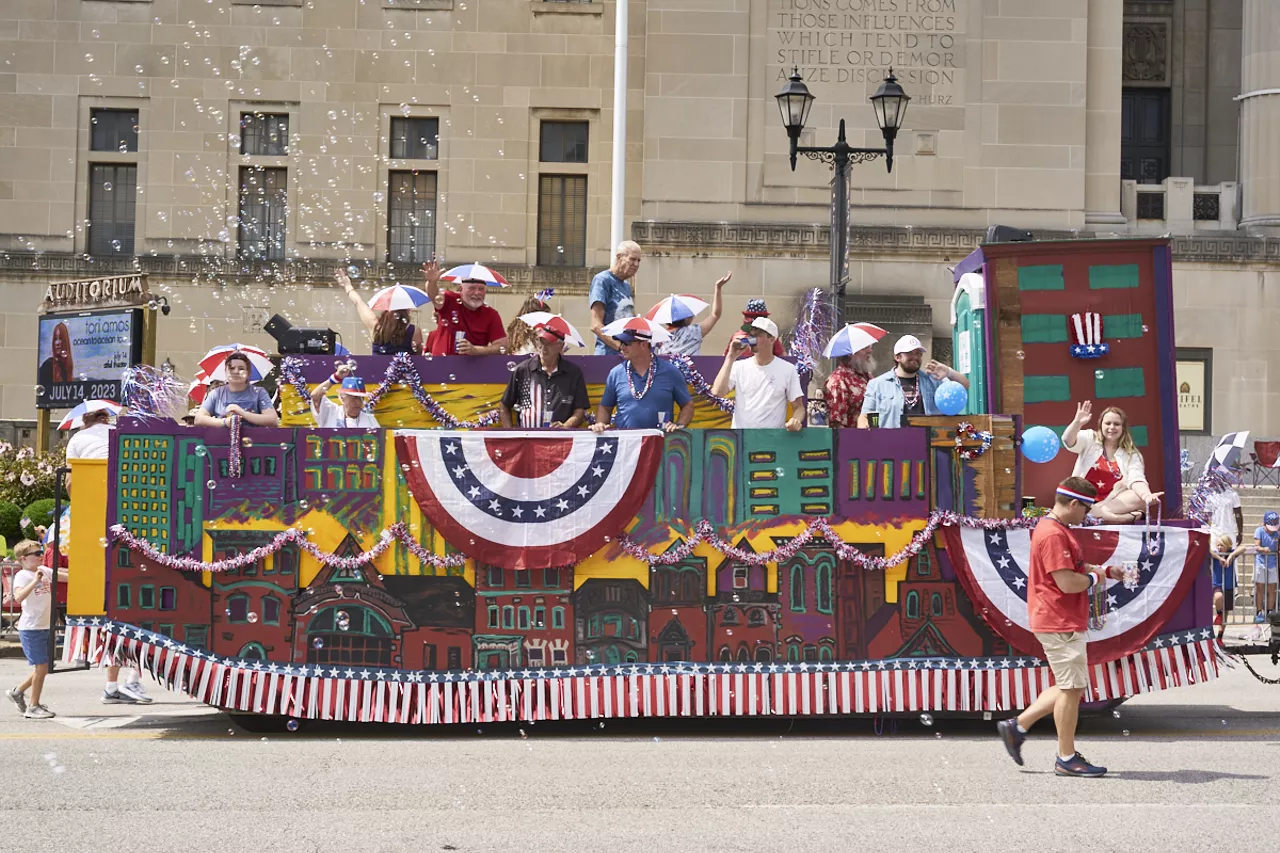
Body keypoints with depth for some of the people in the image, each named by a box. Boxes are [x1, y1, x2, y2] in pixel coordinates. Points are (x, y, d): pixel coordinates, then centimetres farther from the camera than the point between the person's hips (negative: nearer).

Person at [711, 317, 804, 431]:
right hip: (739, 435, 1)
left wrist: (795, 420, -20)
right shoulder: (739, 366, 7)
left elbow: (798, 407, 3)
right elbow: (717, 392, -8)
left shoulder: (788, 369, 2)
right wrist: (731, 357, -8)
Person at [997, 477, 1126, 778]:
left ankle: (1017, 727, 19)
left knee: (1071, 687, 16)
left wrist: (1105, 570, 12)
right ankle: (1067, 759, 7)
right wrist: (1095, 577, -6)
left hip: (1067, 623, 11)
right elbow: (1068, 582, -25)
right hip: (1060, 624, -11)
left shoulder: (1058, 530, 15)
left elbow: (1074, 568, 26)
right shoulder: (1053, 534, -20)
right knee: (1071, 689, -2)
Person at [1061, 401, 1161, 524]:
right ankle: (1127, 517, -35)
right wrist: (1077, 423, -35)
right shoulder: (1089, 439, 4)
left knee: (1142, 498, -25)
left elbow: (1136, 480, -10)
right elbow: (1068, 441, -16)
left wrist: (1147, 496, -32)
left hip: (1112, 501, 2)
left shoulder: (1131, 454, 5)